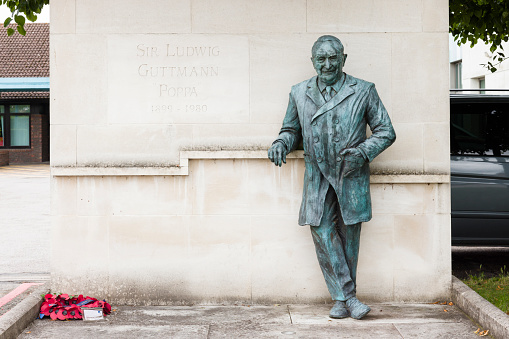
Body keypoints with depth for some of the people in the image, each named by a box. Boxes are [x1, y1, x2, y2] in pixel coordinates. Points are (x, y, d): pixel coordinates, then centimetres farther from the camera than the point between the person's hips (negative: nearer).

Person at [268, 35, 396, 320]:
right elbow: (291, 129, 20)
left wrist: (363, 151, -15)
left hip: (351, 175, -1)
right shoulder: (300, 93, 8)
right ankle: (347, 297, -6)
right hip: (317, 176, 2)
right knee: (323, 232, -10)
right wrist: (281, 144, -4)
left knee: (348, 235, 3)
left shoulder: (363, 91, 1)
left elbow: (386, 131, 3)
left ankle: (344, 298, 15)